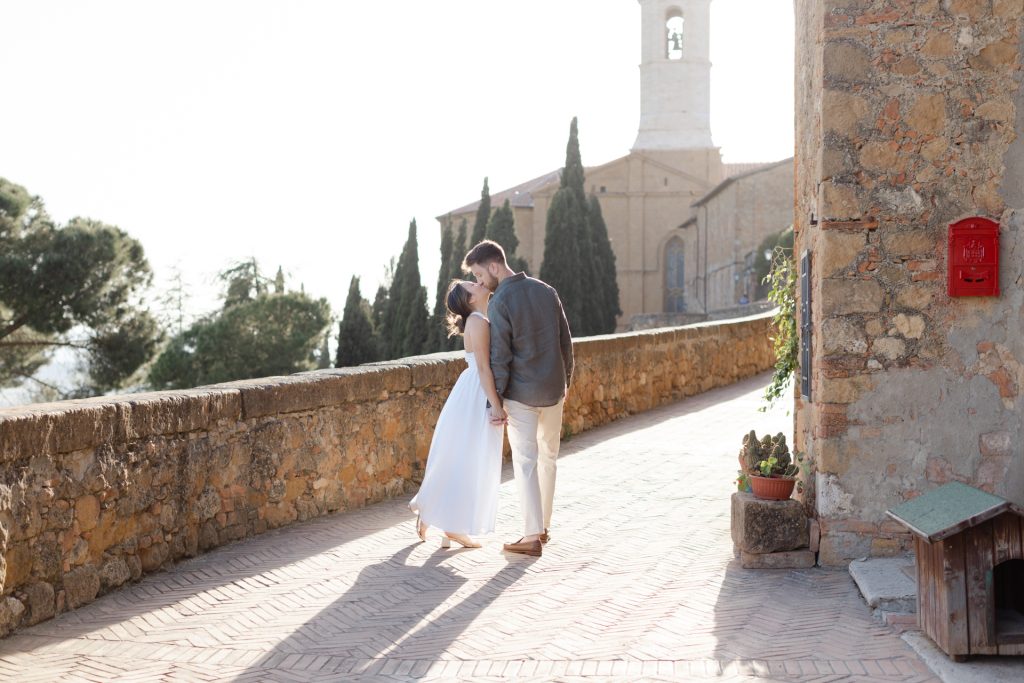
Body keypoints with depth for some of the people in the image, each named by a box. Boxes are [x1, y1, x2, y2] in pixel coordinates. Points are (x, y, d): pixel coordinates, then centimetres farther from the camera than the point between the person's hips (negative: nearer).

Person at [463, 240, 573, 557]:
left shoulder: (499, 303, -15)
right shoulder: (546, 291, 5)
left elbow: (499, 356, -16)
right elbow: (565, 341, 9)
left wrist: (495, 401, -11)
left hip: (521, 394, -6)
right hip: (553, 389, 6)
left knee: (525, 462, -1)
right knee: (547, 457, 17)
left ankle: (532, 536, -4)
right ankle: (542, 526, 26)